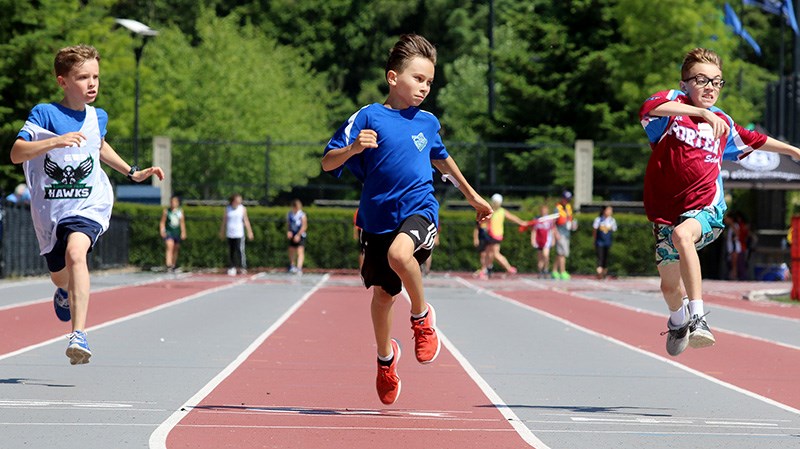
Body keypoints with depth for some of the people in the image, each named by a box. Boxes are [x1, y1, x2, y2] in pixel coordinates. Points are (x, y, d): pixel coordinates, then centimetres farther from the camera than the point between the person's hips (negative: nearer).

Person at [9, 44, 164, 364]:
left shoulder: (98, 117, 5)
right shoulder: (44, 113, -9)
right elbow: (16, 153, -22)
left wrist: (133, 173, 26)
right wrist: (55, 142, -35)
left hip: (89, 205, 0)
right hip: (50, 209, 0)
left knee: (75, 253, -30)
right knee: (60, 275, 17)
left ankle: (79, 335, -39)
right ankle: (66, 292, 59)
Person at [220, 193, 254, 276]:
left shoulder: (243, 209, 2)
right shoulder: (227, 209, 5)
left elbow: (246, 220, 5)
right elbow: (224, 221, 14)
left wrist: (249, 232, 2)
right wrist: (222, 232, 20)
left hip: (239, 234, -2)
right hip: (229, 234, 2)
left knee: (240, 250, -8)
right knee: (231, 251, 3)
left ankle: (242, 267, -1)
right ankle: (231, 268, 8)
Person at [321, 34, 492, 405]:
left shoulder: (427, 122, 6)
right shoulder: (368, 118, -6)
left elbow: (440, 157, 28)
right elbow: (327, 163, -9)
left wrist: (471, 194, 38)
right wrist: (353, 148, -30)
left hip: (418, 208, 0)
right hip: (378, 218, 0)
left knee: (399, 253, -34)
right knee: (382, 294, 11)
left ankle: (422, 316, -8)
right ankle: (385, 356, 38)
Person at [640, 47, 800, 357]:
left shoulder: (722, 123, 7)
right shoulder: (674, 103, -4)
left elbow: (754, 140, 29)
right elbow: (649, 108, -29)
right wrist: (700, 112, -36)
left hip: (706, 207, -1)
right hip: (666, 211, 1)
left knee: (682, 234, -37)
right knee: (670, 285, 13)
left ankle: (697, 317, -40)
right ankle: (678, 320, 51)